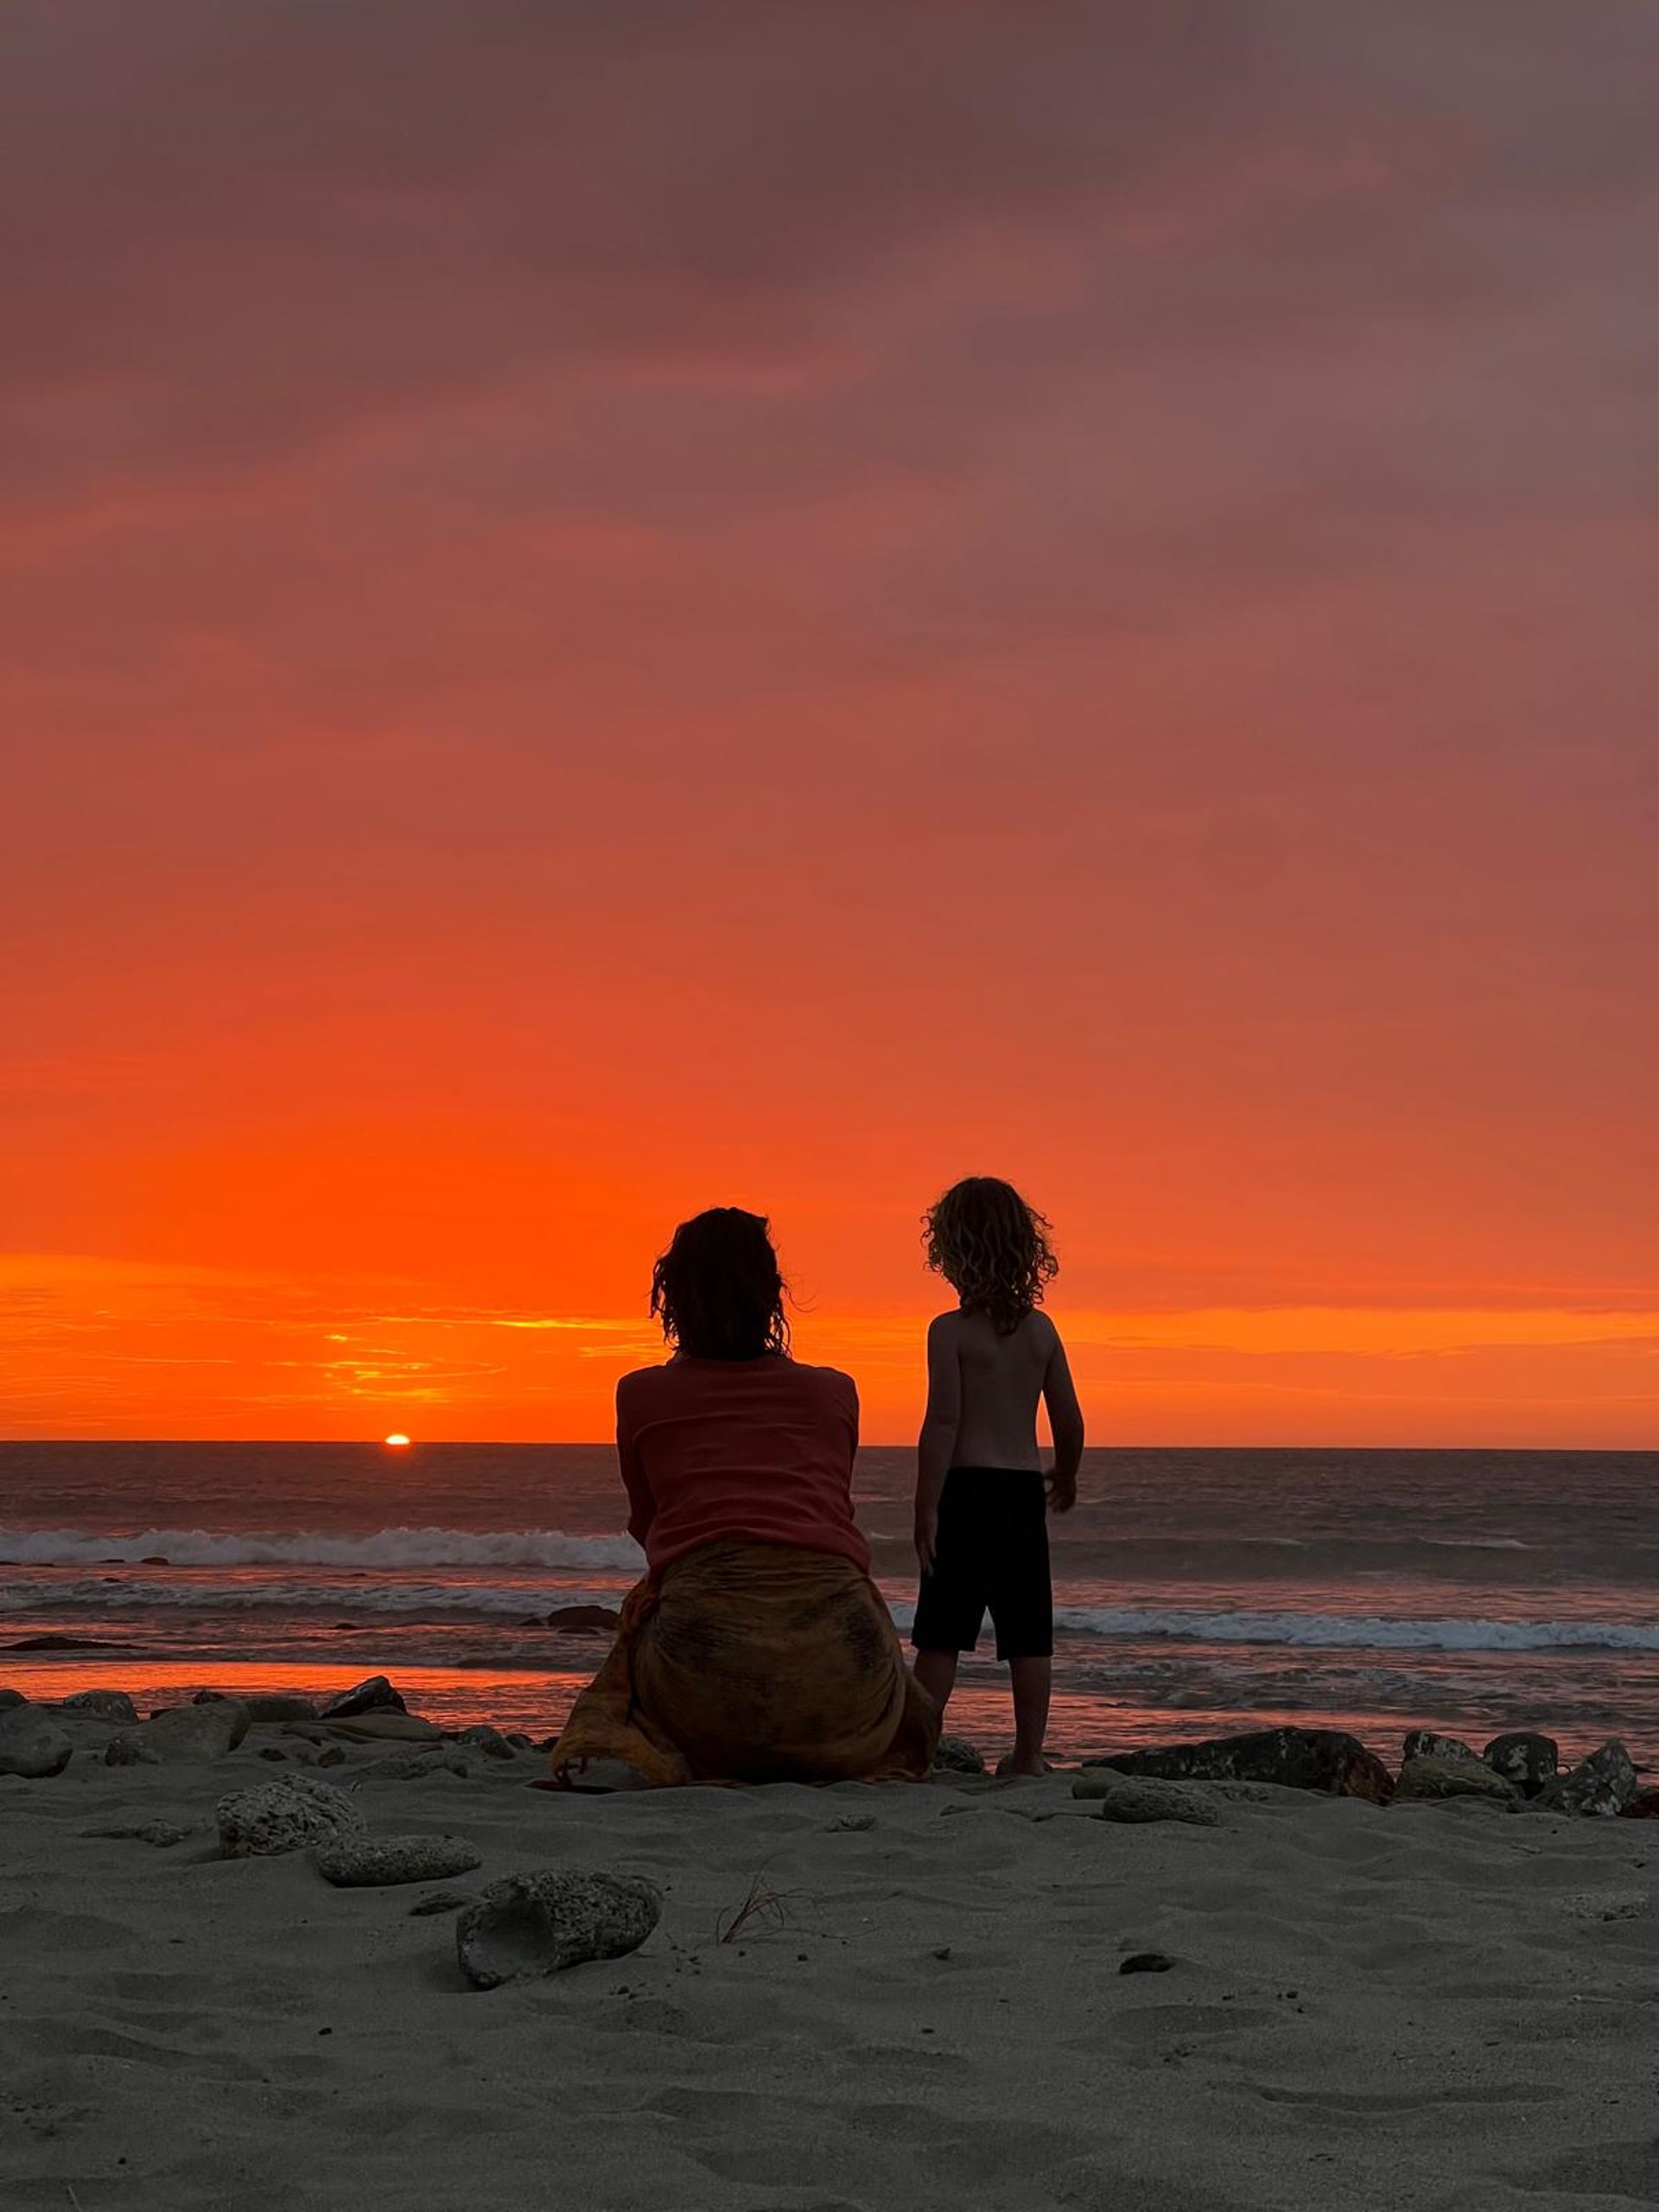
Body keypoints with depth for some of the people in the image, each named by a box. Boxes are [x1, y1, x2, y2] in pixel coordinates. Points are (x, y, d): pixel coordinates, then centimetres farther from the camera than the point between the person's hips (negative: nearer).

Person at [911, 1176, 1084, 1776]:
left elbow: (943, 1422, -14)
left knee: (941, 1633, -2)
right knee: (1028, 1633, 8)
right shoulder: (1041, 1330, 7)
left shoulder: (951, 1331, -8)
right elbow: (1070, 1421, 10)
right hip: (1026, 1489, 5)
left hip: (968, 1487, -5)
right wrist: (1065, 1478, 29)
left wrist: (926, 1508, -12)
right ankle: (1029, 1753, 11)